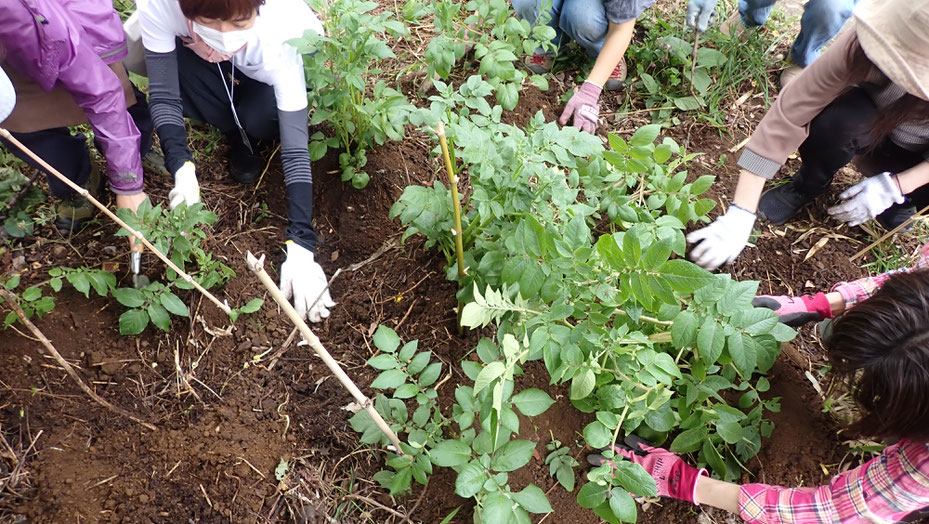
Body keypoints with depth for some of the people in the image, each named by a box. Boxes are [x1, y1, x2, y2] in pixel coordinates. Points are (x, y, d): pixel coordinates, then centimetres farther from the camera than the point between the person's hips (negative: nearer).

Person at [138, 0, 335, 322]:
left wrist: (300, 246, -46)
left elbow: (295, 147, -41)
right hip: (200, 59, 3)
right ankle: (237, 130, 1)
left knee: (260, 120, -33)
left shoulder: (278, 34, -41)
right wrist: (183, 170, -44)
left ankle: (247, 130, 5)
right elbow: (164, 93, -28)